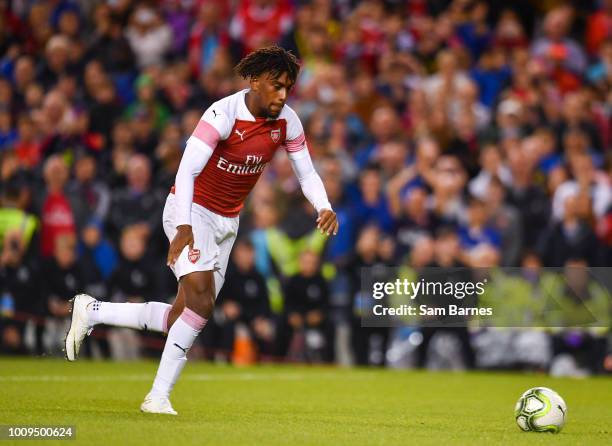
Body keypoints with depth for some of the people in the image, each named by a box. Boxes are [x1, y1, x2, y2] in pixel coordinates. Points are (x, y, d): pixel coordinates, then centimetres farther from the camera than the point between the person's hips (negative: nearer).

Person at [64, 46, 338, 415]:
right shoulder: (223, 114, -24)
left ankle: (91, 311, 20)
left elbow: (307, 173, 4)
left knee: (181, 319, 5)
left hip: (227, 222, 7)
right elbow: (186, 171, -30)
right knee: (201, 300, -23)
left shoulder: (287, 121, -5)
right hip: (192, 213, -7)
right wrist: (183, 226, -41)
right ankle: (160, 396, -15)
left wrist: (324, 207, -16)